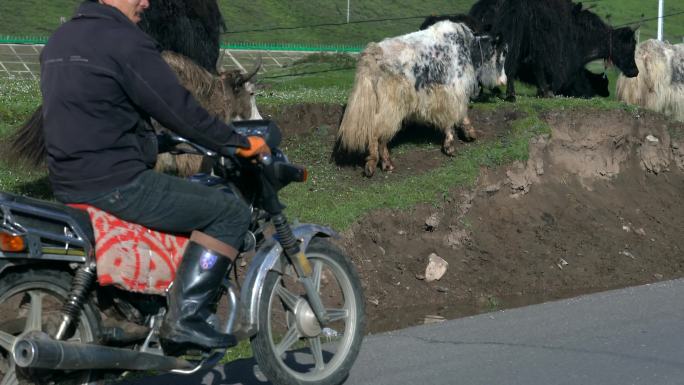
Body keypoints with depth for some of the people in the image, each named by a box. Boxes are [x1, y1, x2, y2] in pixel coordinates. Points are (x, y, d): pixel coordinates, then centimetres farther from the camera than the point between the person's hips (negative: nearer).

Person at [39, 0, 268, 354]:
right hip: (117, 185, -10)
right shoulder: (125, 41, -14)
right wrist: (238, 144, -3)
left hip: (67, 183, 10)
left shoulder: (59, 40, 15)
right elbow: (178, 109, -15)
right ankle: (184, 317, -11)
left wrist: (151, 139, 34)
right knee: (231, 213, -5)